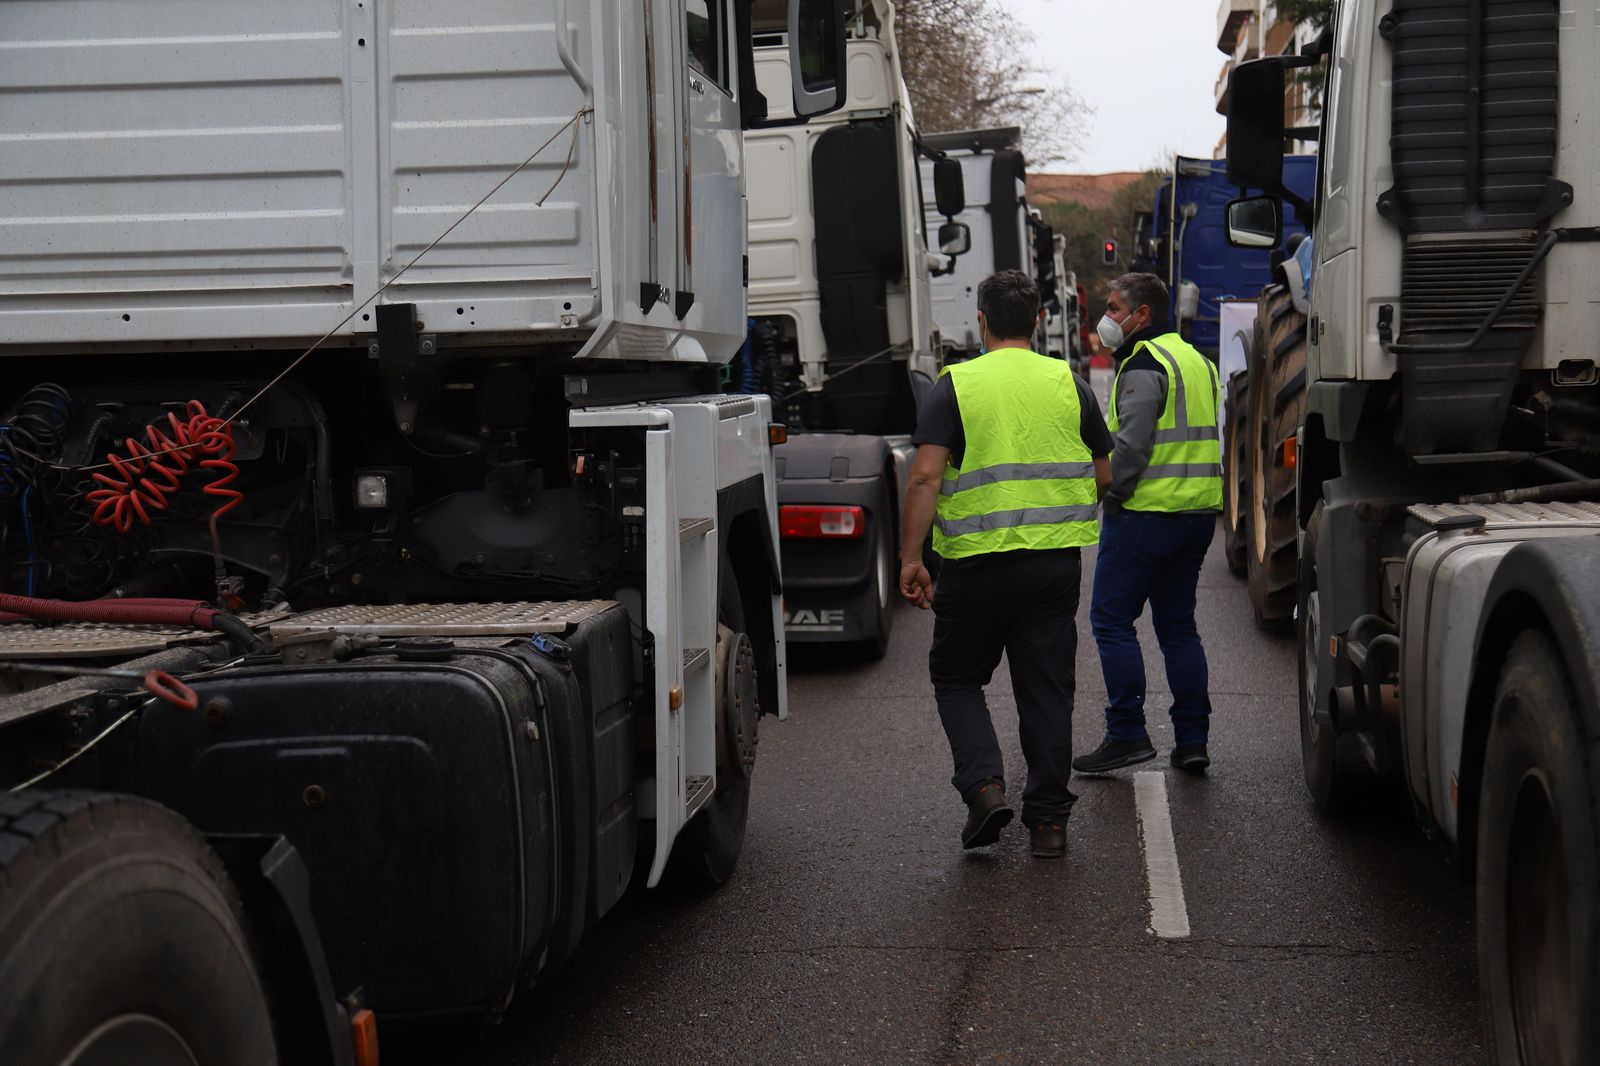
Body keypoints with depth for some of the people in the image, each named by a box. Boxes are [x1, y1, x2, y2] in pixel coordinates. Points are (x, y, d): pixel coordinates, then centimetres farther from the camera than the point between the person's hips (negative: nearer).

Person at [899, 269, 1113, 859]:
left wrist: (910, 557, -9)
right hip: (1056, 561, 3)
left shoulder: (955, 385, -4)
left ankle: (984, 785, -4)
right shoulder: (1069, 384, 5)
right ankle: (1048, 819, 11)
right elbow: (1103, 477, 10)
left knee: (957, 678, 14)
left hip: (976, 561, -3)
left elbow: (926, 477, -13)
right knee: (1046, 688, 9)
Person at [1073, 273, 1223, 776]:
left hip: (1146, 511, -9)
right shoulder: (1196, 360, 18)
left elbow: (1132, 445, -21)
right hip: (1198, 513, 9)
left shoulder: (1144, 366, -12)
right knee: (1178, 625, 12)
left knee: (1112, 620, -1)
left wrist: (1111, 494, -8)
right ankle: (1192, 740, 11)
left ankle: (1127, 734, -3)